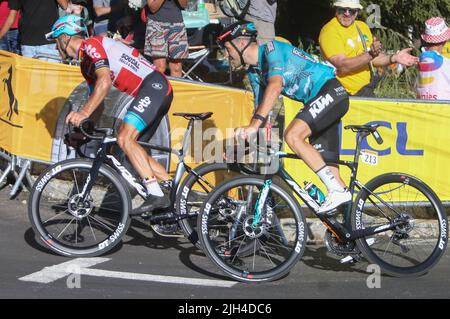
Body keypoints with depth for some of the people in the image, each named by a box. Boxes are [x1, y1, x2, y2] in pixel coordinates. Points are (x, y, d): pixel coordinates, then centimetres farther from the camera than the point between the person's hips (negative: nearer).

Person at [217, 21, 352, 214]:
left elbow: (275, 86, -29)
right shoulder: (254, 73, 13)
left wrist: (254, 124, -37)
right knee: (325, 164, 5)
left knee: (293, 136, -23)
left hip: (330, 92, -10)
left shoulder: (271, 49, -14)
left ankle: (338, 191, -22)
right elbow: (261, 107, 14)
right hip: (320, 103, 10)